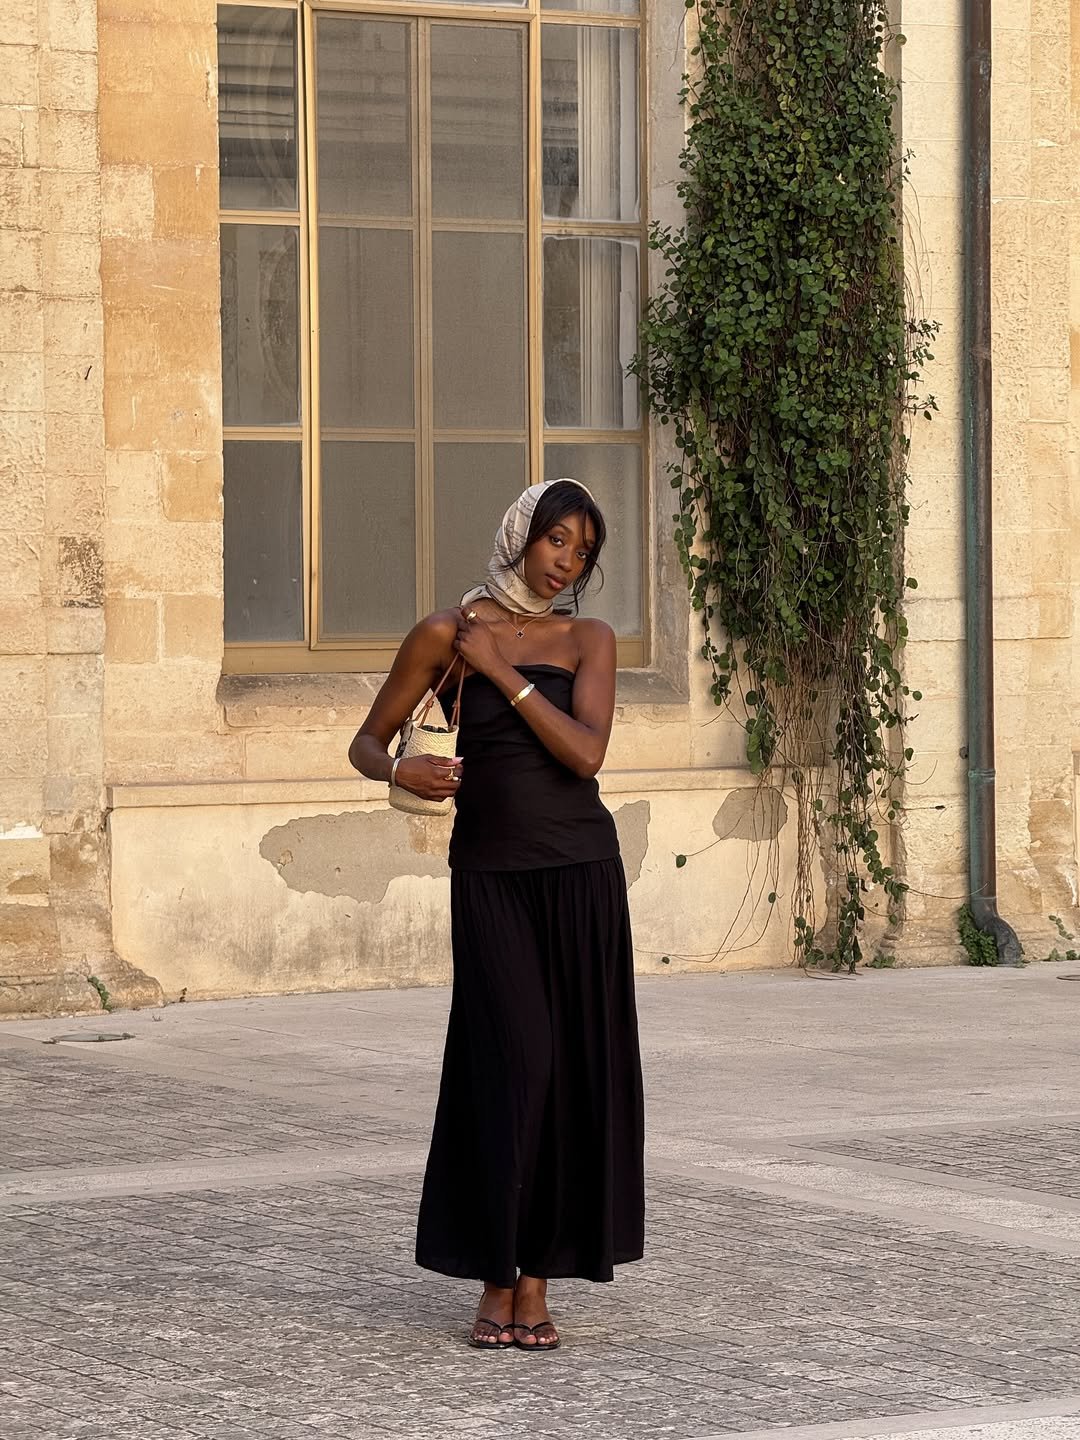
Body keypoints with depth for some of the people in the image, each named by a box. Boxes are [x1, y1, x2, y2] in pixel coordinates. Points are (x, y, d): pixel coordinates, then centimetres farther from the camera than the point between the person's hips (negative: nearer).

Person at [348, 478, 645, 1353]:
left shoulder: (589, 641, 3)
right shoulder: (444, 634, 0)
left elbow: (586, 752, -12)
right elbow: (366, 744, 5)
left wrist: (501, 669, -12)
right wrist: (400, 772, -17)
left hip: (581, 873, 2)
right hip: (490, 877, -2)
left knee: (575, 1074, -1)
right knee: (514, 1069, -12)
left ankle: (537, 1281, 7)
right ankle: (495, 1279, 0)